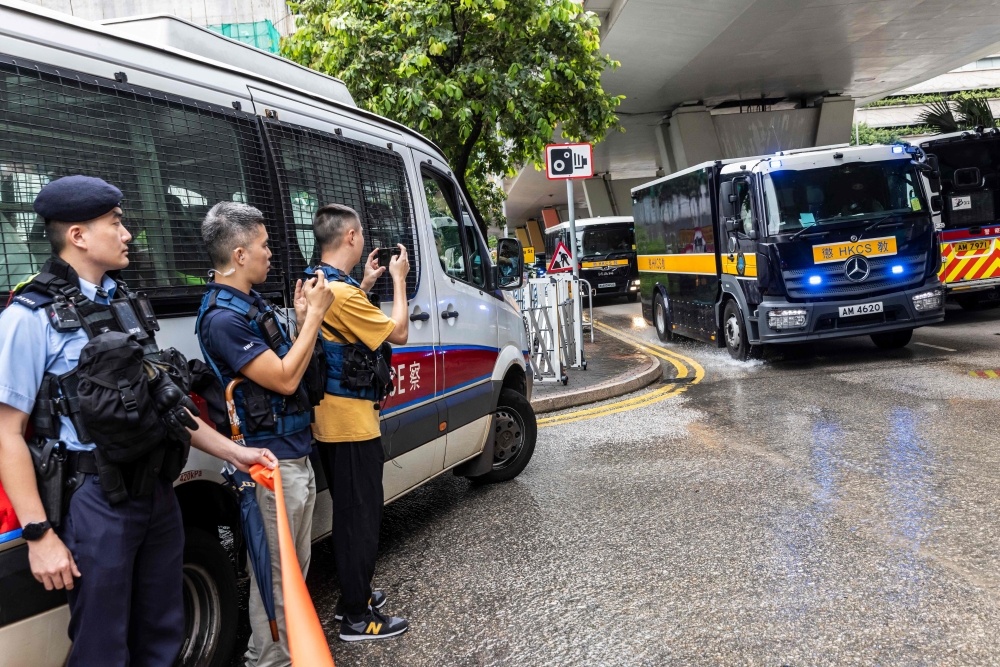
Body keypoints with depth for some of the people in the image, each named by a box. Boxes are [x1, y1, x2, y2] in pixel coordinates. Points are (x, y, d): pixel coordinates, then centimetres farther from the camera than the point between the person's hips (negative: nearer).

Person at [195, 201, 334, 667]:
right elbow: (284, 379, -22)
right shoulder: (222, 317, -19)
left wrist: (303, 318, 1)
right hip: (271, 462, -10)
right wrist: (314, 314, -15)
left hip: (296, 454, 10)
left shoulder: (252, 304, 12)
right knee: (275, 573, 2)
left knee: (296, 565, 20)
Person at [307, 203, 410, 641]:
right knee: (362, 517, 1)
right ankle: (357, 618, 12)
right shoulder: (341, 293, -23)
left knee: (350, 513, 20)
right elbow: (397, 333, -13)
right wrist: (398, 280, -2)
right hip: (352, 424, -10)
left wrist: (366, 283, 18)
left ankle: (353, 597, 33)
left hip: (330, 423, 10)